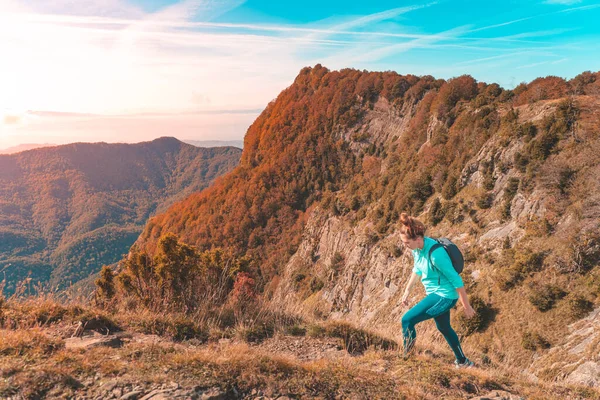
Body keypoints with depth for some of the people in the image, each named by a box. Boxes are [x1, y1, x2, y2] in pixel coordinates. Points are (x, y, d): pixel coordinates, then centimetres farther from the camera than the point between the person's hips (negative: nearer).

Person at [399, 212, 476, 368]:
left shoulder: (435, 254, -32)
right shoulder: (417, 247, -7)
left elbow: (456, 280, -23)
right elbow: (417, 269, 12)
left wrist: (467, 306, -15)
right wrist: (407, 290, 16)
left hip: (444, 296, -9)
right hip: (436, 293, 9)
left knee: (407, 320, -15)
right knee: (444, 328, 26)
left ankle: (407, 357, 2)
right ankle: (463, 362, 48)